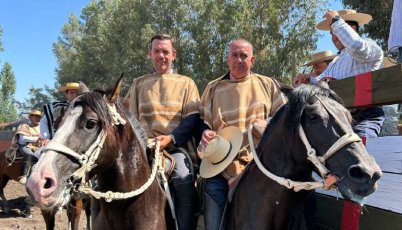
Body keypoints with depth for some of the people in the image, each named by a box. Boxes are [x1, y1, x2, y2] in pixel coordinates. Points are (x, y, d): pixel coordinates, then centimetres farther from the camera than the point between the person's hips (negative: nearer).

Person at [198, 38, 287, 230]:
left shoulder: (267, 84, 10)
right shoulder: (213, 88, 10)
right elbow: (203, 121, 12)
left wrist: (267, 125, -10)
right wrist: (206, 132, -11)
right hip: (221, 166, 0)